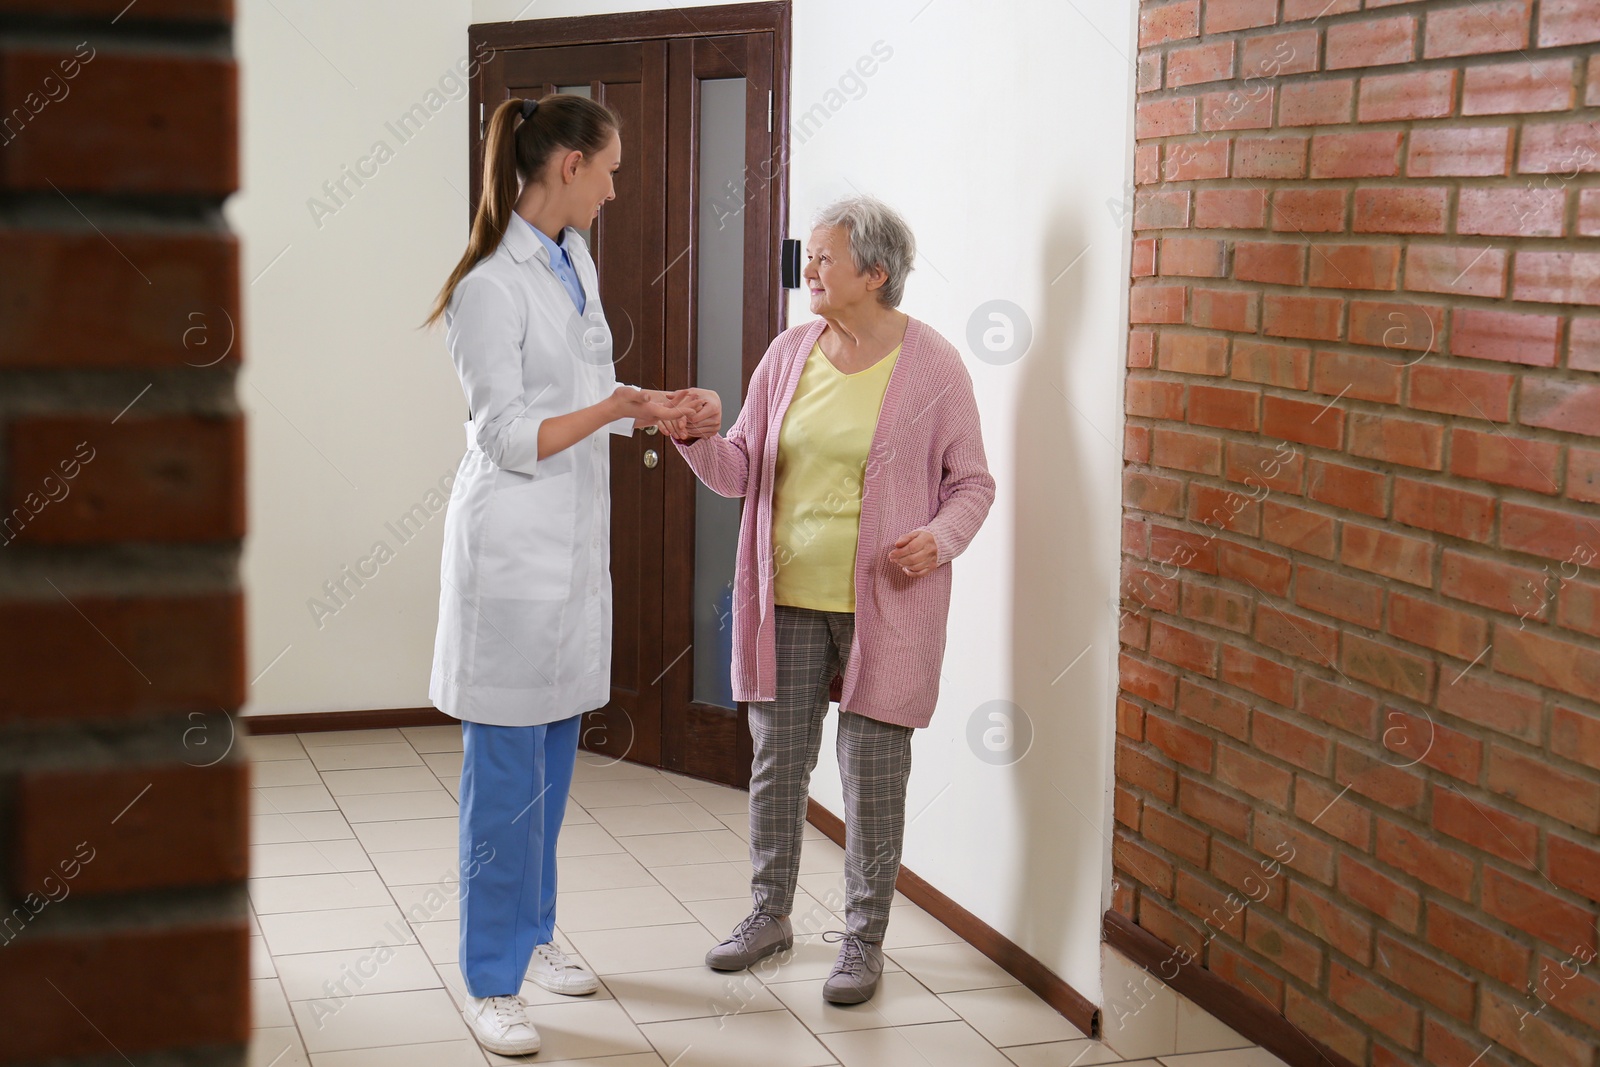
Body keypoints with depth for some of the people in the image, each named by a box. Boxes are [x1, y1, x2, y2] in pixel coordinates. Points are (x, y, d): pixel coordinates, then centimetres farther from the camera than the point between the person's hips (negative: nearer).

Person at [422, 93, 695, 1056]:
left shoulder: (574, 258, 10)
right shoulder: (491, 287, -17)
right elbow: (510, 438, -17)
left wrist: (651, 407, 4)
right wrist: (620, 408, -21)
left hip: (578, 540, 9)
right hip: (515, 544, -8)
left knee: (554, 754, 17)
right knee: (508, 771, -3)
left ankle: (531, 932, 32)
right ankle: (491, 984, 7)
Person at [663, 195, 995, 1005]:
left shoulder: (931, 365, -7)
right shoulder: (789, 353, 5)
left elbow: (972, 482, -1)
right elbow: (741, 473, 7)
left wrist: (939, 539, -20)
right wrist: (702, 439, -14)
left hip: (884, 605, -4)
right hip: (787, 599, 4)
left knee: (872, 771, 3)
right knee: (775, 761, 13)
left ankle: (863, 938, 18)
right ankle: (769, 912, 31)